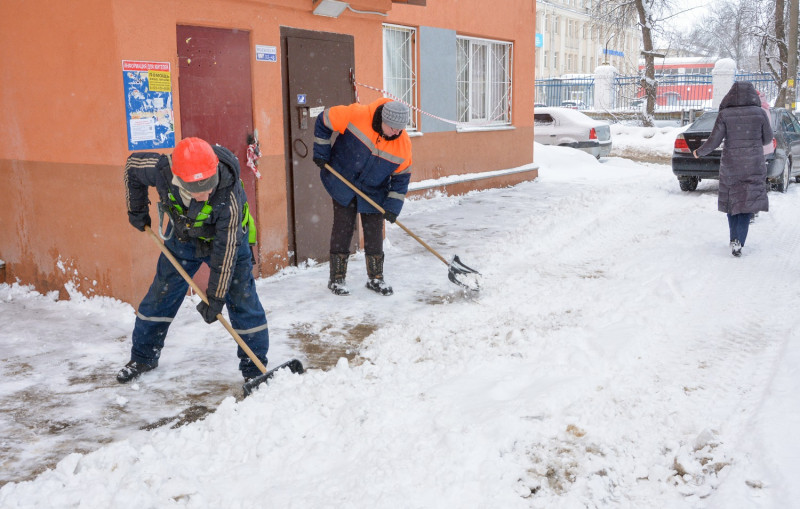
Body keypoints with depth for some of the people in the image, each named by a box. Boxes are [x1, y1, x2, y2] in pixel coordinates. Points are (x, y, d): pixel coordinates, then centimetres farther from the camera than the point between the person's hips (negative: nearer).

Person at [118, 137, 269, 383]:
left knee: (242, 301, -8)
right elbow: (132, 164, -7)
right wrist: (137, 210, -1)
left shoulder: (229, 196, -41)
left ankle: (254, 369, 6)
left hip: (227, 237, -3)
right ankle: (143, 358, 31)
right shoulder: (161, 170, -32)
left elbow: (225, 251, -34)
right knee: (160, 295, 11)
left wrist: (215, 296, -30)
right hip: (183, 236, 4)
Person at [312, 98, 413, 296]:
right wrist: (321, 153, -10)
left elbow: (402, 176, -7)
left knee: (375, 232, 5)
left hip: (374, 193, 2)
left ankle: (375, 278, 21)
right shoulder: (357, 115, -25)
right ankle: (337, 279, 12)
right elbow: (324, 120, -11)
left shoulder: (403, 144, -17)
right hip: (342, 183, -2)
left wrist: (393, 206, -13)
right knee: (343, 229, 0)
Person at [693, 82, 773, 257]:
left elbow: (713, 141, -8)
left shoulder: (724, 115, -8)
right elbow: (768, 139, 4)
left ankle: (734, 240, 17)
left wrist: (699, 152, 10)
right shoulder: (759, 113, -5)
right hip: (754, 165, 0)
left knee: (732, 201, 14)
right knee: (748, 203, 4)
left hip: (730, 165, 0)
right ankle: (738, 241, -9)